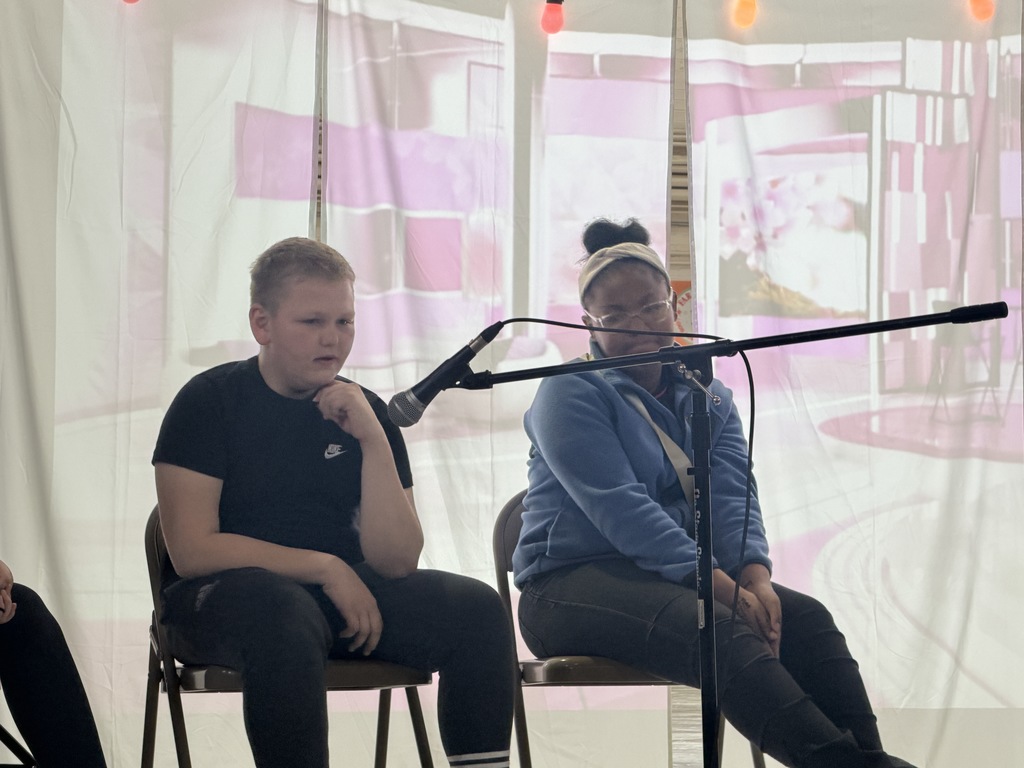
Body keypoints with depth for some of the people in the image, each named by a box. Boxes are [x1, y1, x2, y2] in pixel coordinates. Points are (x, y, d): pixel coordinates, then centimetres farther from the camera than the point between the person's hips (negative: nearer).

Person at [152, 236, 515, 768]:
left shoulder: (364, 413, 6)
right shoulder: (209, 402, -4)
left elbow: (396, 561, -3)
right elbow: (192, 550, -13)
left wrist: (374, 442, -14)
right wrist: (324, 567, -15)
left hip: (341, 595, 5)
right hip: (223, 596, -5)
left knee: (476, 608, -17)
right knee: (287, 615, -39)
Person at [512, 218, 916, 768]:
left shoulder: (708, 397, 16)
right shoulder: (571, 393, -4)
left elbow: (730, 496, 1)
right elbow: (619, 507, -17)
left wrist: (754, 574, -21)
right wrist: (716, 583, -26)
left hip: (683, 574, 7)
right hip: (573, 579, -6)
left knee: (804, 618, -20)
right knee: (723, 630, -33)